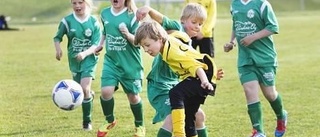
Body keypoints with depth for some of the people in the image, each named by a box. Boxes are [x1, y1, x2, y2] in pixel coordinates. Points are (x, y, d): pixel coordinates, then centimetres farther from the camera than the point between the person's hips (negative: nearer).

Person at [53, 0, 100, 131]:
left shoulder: (94, 22, -10)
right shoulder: (67, 21, -8)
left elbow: (96, 44, -12)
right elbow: (57, 37, 3)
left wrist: (85, 53, -28)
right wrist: (58, 48, -17)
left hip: (89, 60, -3)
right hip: (74, 61, 3)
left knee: (84, 88, -17)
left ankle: (87, 121, -4)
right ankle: (90, 95, 50)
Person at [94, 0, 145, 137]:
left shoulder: (132, 16, -13)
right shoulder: (105, 13, 2)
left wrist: (128, 34, -32)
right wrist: (100, 44, 15)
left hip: (130, 64, -3)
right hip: (111, 61, 3)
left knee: (133, 96, 6)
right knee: (106, 91, -13)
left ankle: (140, 126, 29)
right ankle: (109, 120, 13)